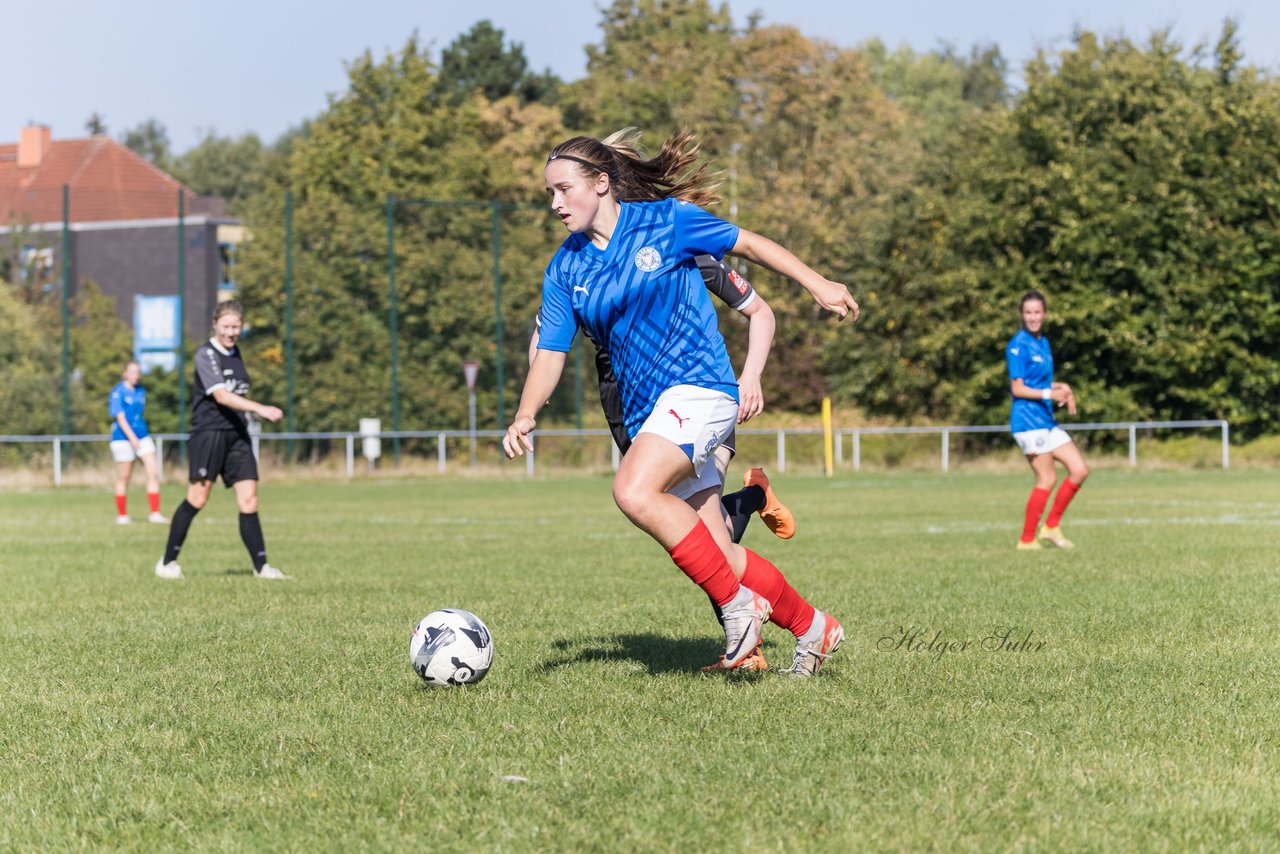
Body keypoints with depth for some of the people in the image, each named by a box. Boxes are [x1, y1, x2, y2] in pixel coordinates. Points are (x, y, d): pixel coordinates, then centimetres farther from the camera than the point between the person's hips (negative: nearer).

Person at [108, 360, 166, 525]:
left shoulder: (141, 391, 11)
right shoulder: (118, 392, -9)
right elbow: (120, 416, -14)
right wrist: (132, 438, -22)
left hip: (142, 436, 6)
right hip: (123, 437, -6)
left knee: (153, 473, -6)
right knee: (123, 478, 3)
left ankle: (155, 514, -6)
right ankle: (122, 515, 14)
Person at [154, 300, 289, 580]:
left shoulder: (235, 354, 15)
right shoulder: (206, 355, -9)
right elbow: (221, 395, -22)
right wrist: (260, 409, -31)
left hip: (237, 435, 6)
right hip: (209, 433, -6)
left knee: (249, 500, -3)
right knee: (197, 499, -7)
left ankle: (261, 566, -2)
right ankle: (168, 562, 5)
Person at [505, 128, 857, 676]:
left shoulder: (666, 220, -4)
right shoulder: (565, 270, 8)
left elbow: (747, 244, 7)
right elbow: (551, 352, 2)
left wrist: (818, 285, 6)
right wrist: (526, 415, -15)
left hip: (698, 385, -6)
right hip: (645, 412, 6)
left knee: (634, 492, -29)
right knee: (718, 553, 5)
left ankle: (737, 602, -18)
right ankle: (812, 628, 24)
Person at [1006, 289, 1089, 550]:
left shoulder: (1043, 342, 14)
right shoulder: (1018, 345, -11)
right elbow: (1017, 389, -15)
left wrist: (1062, 388, 5)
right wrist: (1049, 394, -26)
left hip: (1047, 420, 9)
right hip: (1027, 419, -9)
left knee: (1080, 470, 5)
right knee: (1047, 479, -8)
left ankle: (1051, 527, 12)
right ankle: (1027, 539, 1)